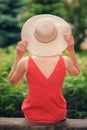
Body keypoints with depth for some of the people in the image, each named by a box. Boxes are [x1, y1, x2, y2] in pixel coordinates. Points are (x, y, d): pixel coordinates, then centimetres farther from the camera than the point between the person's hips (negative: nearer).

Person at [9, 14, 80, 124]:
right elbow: (76, 72, 7)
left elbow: (12, 81, 1)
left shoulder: (25, 62, -20)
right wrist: (71, 50, 1)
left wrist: (18, 56, -3)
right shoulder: (65, 61, -18)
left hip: (32, 116, 0)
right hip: (58, 117, 0)